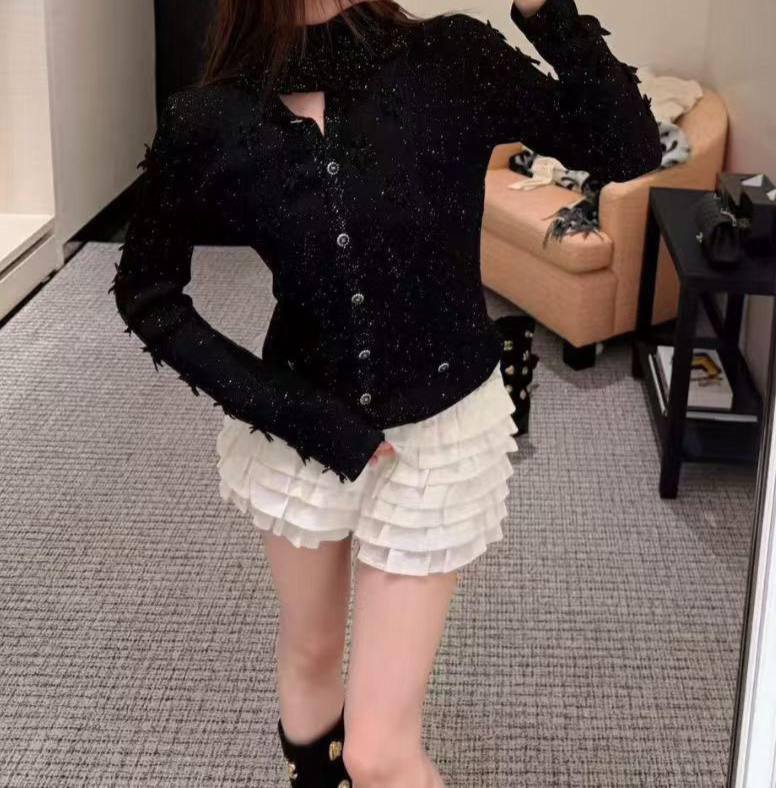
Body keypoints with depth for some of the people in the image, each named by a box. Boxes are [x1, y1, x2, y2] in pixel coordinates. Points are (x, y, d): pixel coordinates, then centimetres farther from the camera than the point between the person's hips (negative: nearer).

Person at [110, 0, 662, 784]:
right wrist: (293, 415, -10)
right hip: (303, 428, 1)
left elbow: (629, 149, -11)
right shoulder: (210, 123, -15)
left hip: (441, 430, -1)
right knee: (310, 650, 28)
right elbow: (146, 292, -3)